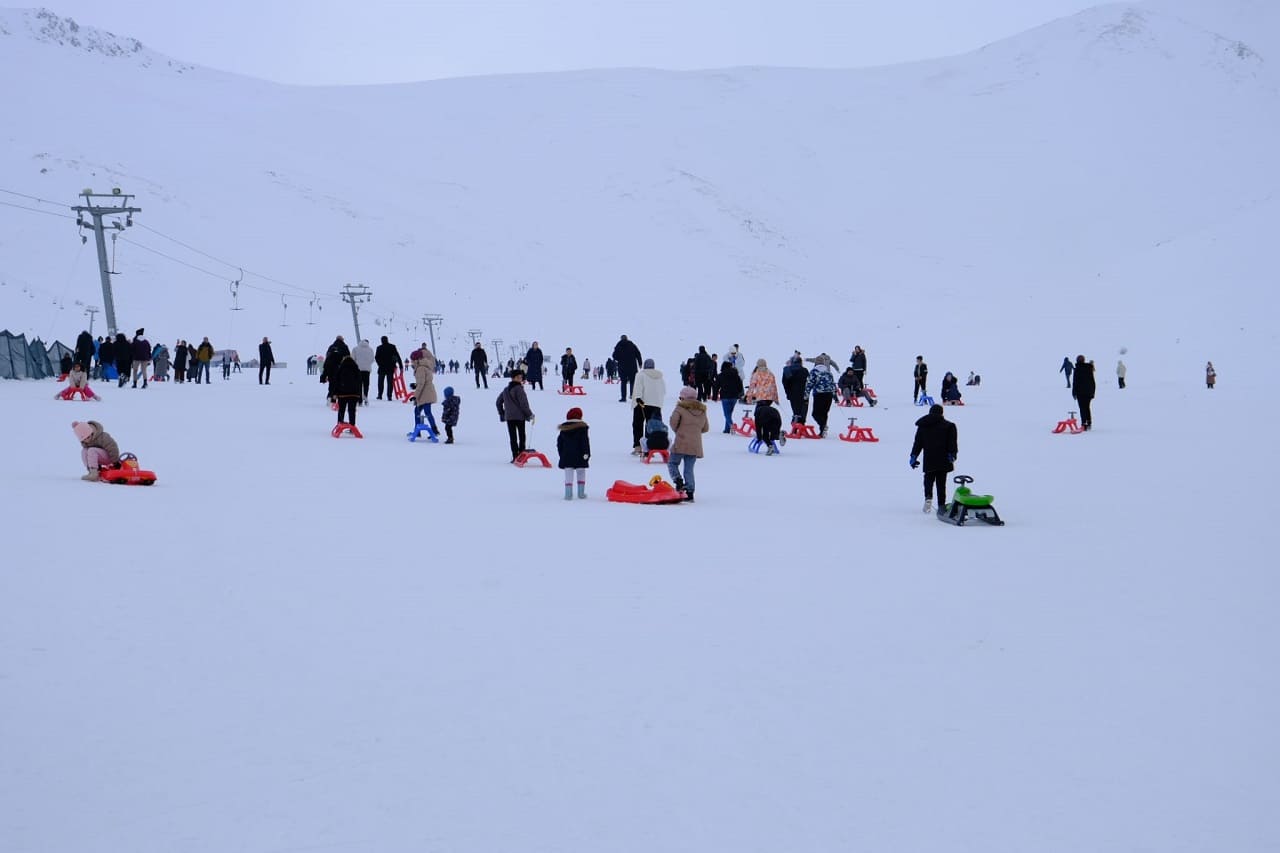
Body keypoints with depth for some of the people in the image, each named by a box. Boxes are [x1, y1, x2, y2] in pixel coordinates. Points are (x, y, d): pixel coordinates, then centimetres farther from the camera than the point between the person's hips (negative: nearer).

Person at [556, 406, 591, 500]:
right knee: (581, 474, 12)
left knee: (568, 476, 2)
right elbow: (585, 441, -12)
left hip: (566, 456, 2)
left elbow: (559, 443, 10)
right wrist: (586, 453, -10)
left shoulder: (563, 428, 5)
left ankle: (568, 494, -4)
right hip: (579, 456, -2)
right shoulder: (582, 427, -7)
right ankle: (581, 493, 16)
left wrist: (561, 454, 17)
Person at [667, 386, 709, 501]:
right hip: (695, 445, 5)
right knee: (689, 469, 8)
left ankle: (678, 481, -13)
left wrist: (676, 430, 4)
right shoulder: (702, 411, 15)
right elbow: (705, 428, 20)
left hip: (681, 443, -5)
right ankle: (689, 493, 3)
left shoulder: (680, 408, -3)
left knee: (672, 463, 11)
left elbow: (673, 421, -16)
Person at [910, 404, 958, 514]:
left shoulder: (922, 426, 7)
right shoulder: (948, 426, -1)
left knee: (928, 480, 13)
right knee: (941, 483, 5)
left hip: (928, 460, 1)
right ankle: (941, 505, 3)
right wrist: (952, 454, 0)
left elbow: (917, 443, 9)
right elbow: (952, 443, -6)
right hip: (943, 461, -1)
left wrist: (913, 457, 12)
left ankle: (928, 497, -14)